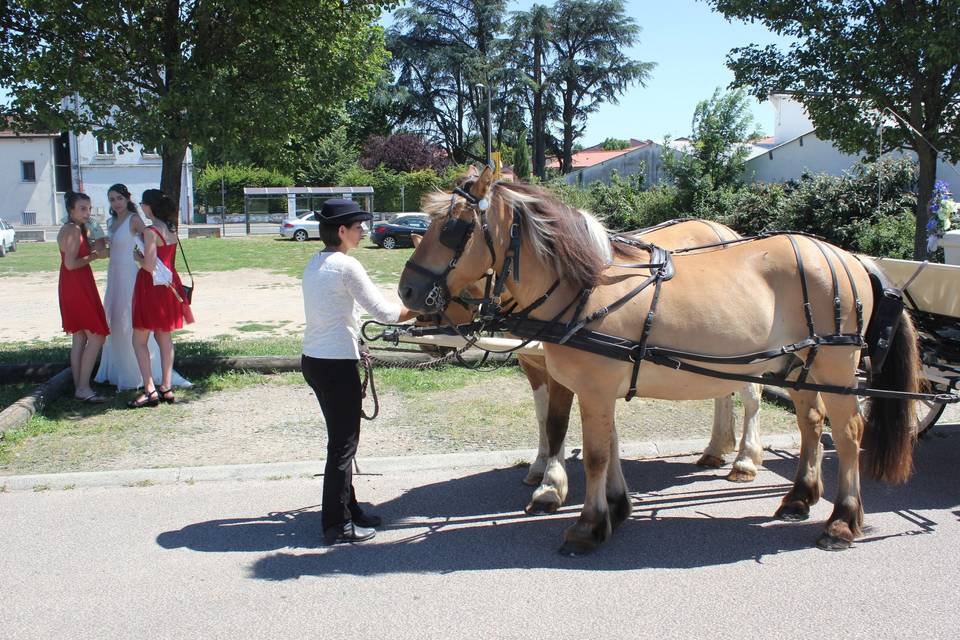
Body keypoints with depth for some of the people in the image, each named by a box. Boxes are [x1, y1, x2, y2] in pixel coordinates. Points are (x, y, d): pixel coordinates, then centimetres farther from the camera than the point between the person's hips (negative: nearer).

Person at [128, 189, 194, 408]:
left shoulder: (150, 231, -18)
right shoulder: (171, 229, 6)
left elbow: (149, 266, -21)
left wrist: (137, 257, -3)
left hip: (151, 286, -8)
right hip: (169, 284, 8)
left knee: (139, 340, 1)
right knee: (164, 338, 13)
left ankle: (150, 390, -3)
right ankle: (166, 388, 16)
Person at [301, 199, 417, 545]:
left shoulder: (314, 264, 11)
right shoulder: (346, 266, -16)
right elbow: (383, 312, -13)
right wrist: (418, 309, 2)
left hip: (313, 359, 9)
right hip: (337, 364, -9)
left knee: (340, 437, 19)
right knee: (344, 443, 2)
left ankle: (348, 508, 31)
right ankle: (337, 524, 11)